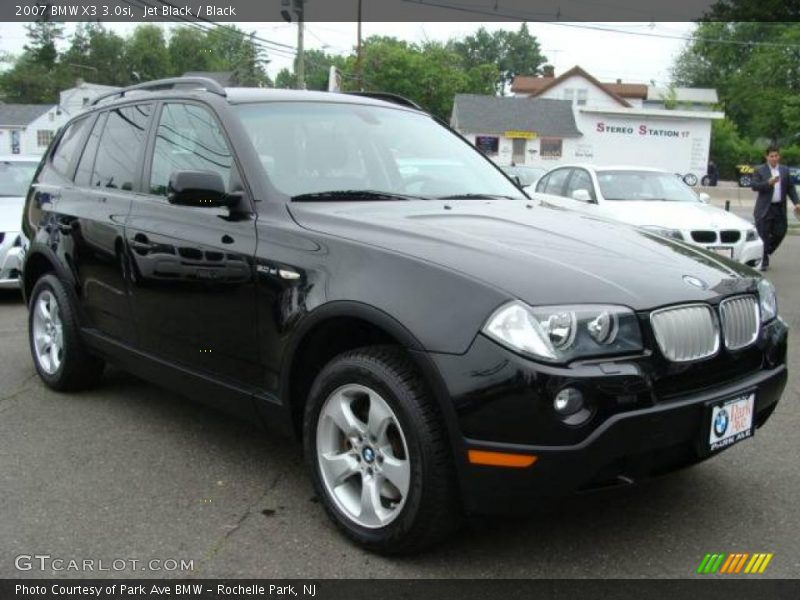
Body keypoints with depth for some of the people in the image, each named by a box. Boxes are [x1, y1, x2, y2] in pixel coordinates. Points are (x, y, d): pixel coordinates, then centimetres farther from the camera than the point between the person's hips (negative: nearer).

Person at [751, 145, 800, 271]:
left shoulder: (785, 170, 11)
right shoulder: (760, 170, -1)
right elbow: (754, 186, -12)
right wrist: (769, 183, -26)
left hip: (780, 208, 4)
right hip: (765, 209, -4)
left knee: (779, 233, 6)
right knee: (763, 236, -2)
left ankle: (765, 254, 28)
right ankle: (763, 261, 8)